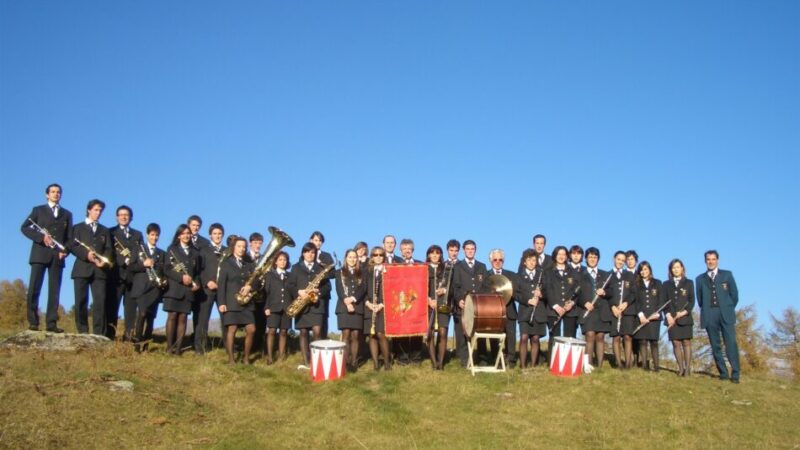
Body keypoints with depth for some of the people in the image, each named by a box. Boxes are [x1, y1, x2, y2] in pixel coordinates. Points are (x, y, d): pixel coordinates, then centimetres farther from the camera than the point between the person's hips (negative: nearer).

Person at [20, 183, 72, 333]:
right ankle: (33, 322, -3)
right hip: (40, 254, -2)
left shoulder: (67, 214, 19)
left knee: (54, 291, -2)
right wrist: (41, 237, -13)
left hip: (58, 256, 2)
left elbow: (70, 236, 12)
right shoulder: (38, 210, 12)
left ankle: (51, 323, -2)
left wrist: (65, 250, -7)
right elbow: (24, 227, 2)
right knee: (34, 289, -7)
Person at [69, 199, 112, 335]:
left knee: (100, 301, -9)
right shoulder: (78, 227, 15)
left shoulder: (104, 230, 23)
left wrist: (104, 261, -9)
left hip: (99, 270, 1)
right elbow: (73, 246, 2)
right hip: (82, 268, -1)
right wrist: (86, 254, -15)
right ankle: (82, 331, 2)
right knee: (81, 301, -4)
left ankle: (99, 333, -11)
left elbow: (108, 249, 12)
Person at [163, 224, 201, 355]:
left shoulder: (195, 252, 14)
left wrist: (197, 284, -3)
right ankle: (169, 346, -1)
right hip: (174, 288, -3)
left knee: (183, 317, 1)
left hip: (188, 289, 3)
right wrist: (181, 277, -16)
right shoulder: (172, 249, 4)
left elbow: (197, 271, 15)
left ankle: (178, 347, 1)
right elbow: (167, 269, -4)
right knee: (172, 316, -5)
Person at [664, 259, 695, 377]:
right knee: (676, 343, -2)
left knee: (686, 342, -3)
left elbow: (692, 300, 4)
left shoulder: (689, 283, 10)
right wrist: (668, 315, -7)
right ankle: (681, 368, 1)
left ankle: (687, 368, -2)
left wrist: (685, 312, -11)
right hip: (671, 318, 1)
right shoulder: (666, 284, 13)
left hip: (685, 317, -1)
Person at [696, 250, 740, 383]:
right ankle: (723, 373, 8)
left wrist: (728, 309, 7)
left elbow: (734, 294, 8)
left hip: (726, 314, -1)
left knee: (731, 343, -8)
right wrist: (706, 311, 6)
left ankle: (735, 374, -6)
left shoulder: (727, 275, 9)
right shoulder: (700, 279, 11)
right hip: (709, 316, 2)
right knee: (715, 346, 2)